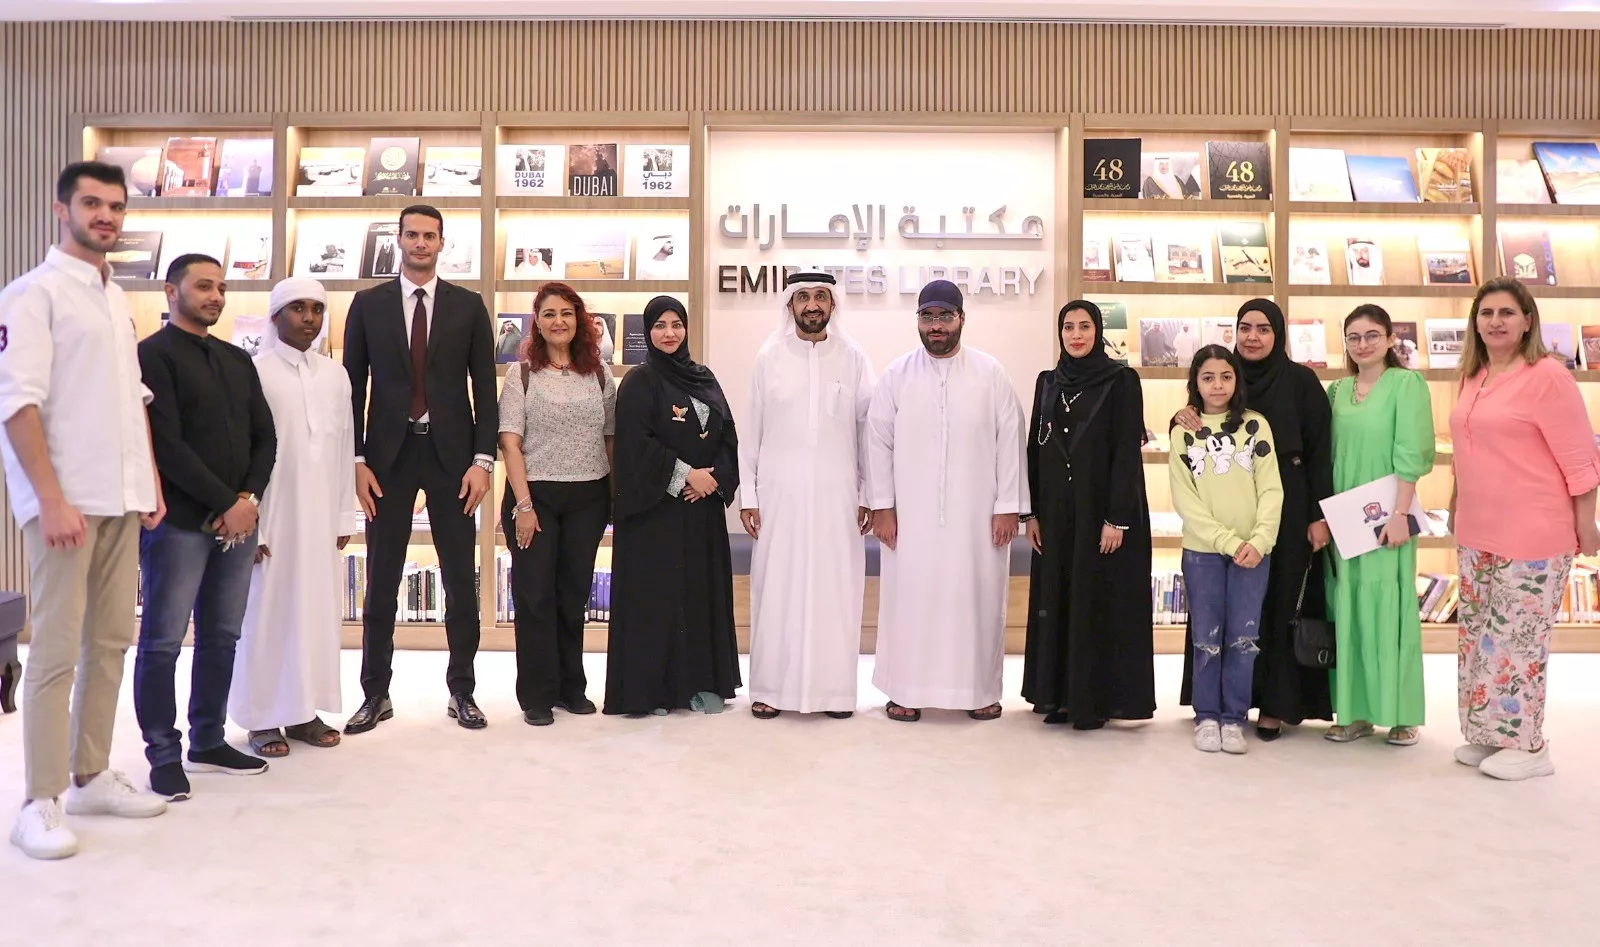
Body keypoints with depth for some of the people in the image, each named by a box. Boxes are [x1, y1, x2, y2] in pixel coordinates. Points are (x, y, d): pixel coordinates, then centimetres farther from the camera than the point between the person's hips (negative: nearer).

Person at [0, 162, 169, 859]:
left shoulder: (118, 298, 16)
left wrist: (151, 481, 13)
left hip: (122, 497, 7)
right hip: (65, 500, -7)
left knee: (110, 642, 10)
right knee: (56, 651, -4)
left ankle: (91, 776, 21)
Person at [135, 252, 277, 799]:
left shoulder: (238, 360, 17)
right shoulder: (153, 355, -3)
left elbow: (264, 437, 13)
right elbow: (166, 445, -12)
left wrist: (249, 498, -3)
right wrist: (225, 502, -12)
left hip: (238, 521, 6)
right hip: (178, 522, -6)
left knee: (222, 637, 10)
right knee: (163, 642, -1)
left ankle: (208, 742, 21)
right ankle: (164, 754, 9)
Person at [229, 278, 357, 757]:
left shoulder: (336, 374, 8)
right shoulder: (254, 372, -5)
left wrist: (345, 516, 9)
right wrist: (249, 525, -10)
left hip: (321, 517, 4)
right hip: (272, 517, -4)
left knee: (318, 611, 7)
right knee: (268, 613, 1)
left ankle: (305, 710, 18)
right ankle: (263, 718, 12)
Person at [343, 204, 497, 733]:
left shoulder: (468, 306, 5)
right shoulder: (368, 304, 6)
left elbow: (485, 388, 3)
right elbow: (353, 386, 4)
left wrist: (483, 459, -5)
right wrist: (357, 461, -4)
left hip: (451, 454, 0)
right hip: (389, 454, 0)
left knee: (461, 580, 5)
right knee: (381, 582, 6)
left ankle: (462, 691, 16)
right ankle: (376, 694, 17)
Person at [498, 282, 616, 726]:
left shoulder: (599, 373, 7)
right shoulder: (522, 374, 0)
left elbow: (610, 438, 9)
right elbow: (510, 443, -5)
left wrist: (616, 497, 2)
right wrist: (523, 504, -13)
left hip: (588, 498, 2)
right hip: (536, 494, -2)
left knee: (574, 592, 10)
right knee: (535, 593, 2)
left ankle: (571, 686, 23)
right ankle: (538, 695, 13)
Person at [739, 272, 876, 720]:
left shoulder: (853, 357, 3)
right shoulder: (768, 357, 3)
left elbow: (868, 429, 4)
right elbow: (751, 431, 4)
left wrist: (869, 496, 1)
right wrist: (747, 496, 0)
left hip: (836, 496, 0)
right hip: (779, 495, 0)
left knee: (836, 589, 3)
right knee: (776, 588, 2)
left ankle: (835, 688, 13)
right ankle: (771, 687, 12)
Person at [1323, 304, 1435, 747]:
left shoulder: (1406, 383, -4)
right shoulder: (1336, 390, 12)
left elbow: (1411, 454, -11)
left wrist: (1399, 514, -17)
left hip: (1385, 515, -5)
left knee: (1388, 607, -1)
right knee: (1348, 609, 7)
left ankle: (1401, 714, 10)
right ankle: (1355, 710, 14)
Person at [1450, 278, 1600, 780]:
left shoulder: (1547, 376, -13)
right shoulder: (1475, 378, 10)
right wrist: (1457, 508, 20)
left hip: (1532, 537, -8)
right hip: (1477, 535, 8)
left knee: (1518, 639, 0)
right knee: (1479, 635, 14)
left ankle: (1526, 746, 15)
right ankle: (1486, 735, 27)